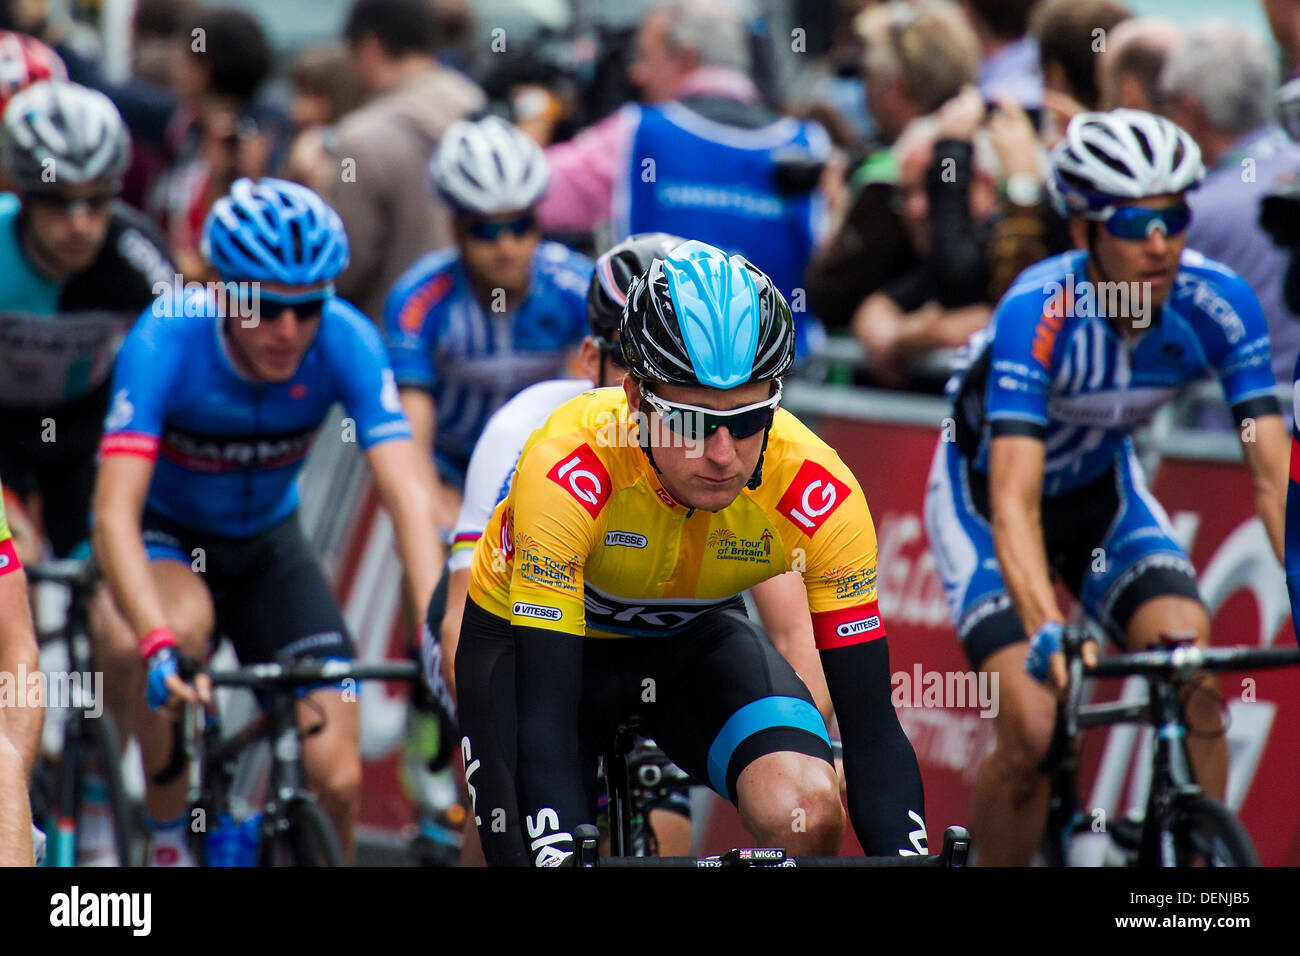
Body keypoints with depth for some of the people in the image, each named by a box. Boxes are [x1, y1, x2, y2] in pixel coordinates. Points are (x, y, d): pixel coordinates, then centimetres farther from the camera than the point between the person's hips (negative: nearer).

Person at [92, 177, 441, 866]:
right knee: (185, 625, -38)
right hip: (164, 533, -2)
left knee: (338, 780, -11)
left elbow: (406, 494, -32)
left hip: (266, 544, 2)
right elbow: (114, 512, -39)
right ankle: (166, 847, -16)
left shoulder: (346, 341, -26)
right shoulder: (166, 340, -32)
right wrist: (158, 647, -54)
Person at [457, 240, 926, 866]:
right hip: (527, 641, -1)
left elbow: (873, 733, -27)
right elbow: (546, 724, -38)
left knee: (806, 814, -26)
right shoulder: (566, 475, -38)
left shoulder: (821, 497, -31)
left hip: (690, 636, 1)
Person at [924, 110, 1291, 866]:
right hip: (983, 496, -4)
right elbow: (1016, 502, -43)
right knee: (1032, 731, -21)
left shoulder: (1217, 303, -25)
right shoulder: (1039, 314, -35)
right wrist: (1047, 629, -58)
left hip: (1103, 489, 4)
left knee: (1198, 679, -20)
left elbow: (1274, 474, -27)